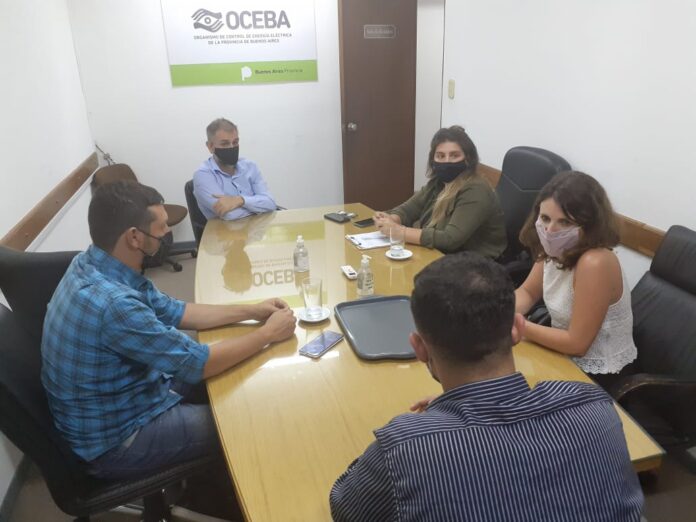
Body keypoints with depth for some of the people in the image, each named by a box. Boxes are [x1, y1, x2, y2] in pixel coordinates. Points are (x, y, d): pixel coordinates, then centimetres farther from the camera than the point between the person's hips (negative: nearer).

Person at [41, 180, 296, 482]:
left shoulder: (95, 265, -6)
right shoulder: (111, 302, -35)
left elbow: (172, 312, 5)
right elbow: (198, 363, -26)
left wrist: (250, 311, 1)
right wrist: (268, 334, -13)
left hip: (124, 396, 8)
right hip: (114, 440, -8)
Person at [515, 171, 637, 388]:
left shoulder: (594, 264, -30)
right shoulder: (557, 248, -9)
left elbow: (577, 342, -25)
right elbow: (527, 292, 5)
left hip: (595, 373, -6)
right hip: (566, 353, 6)